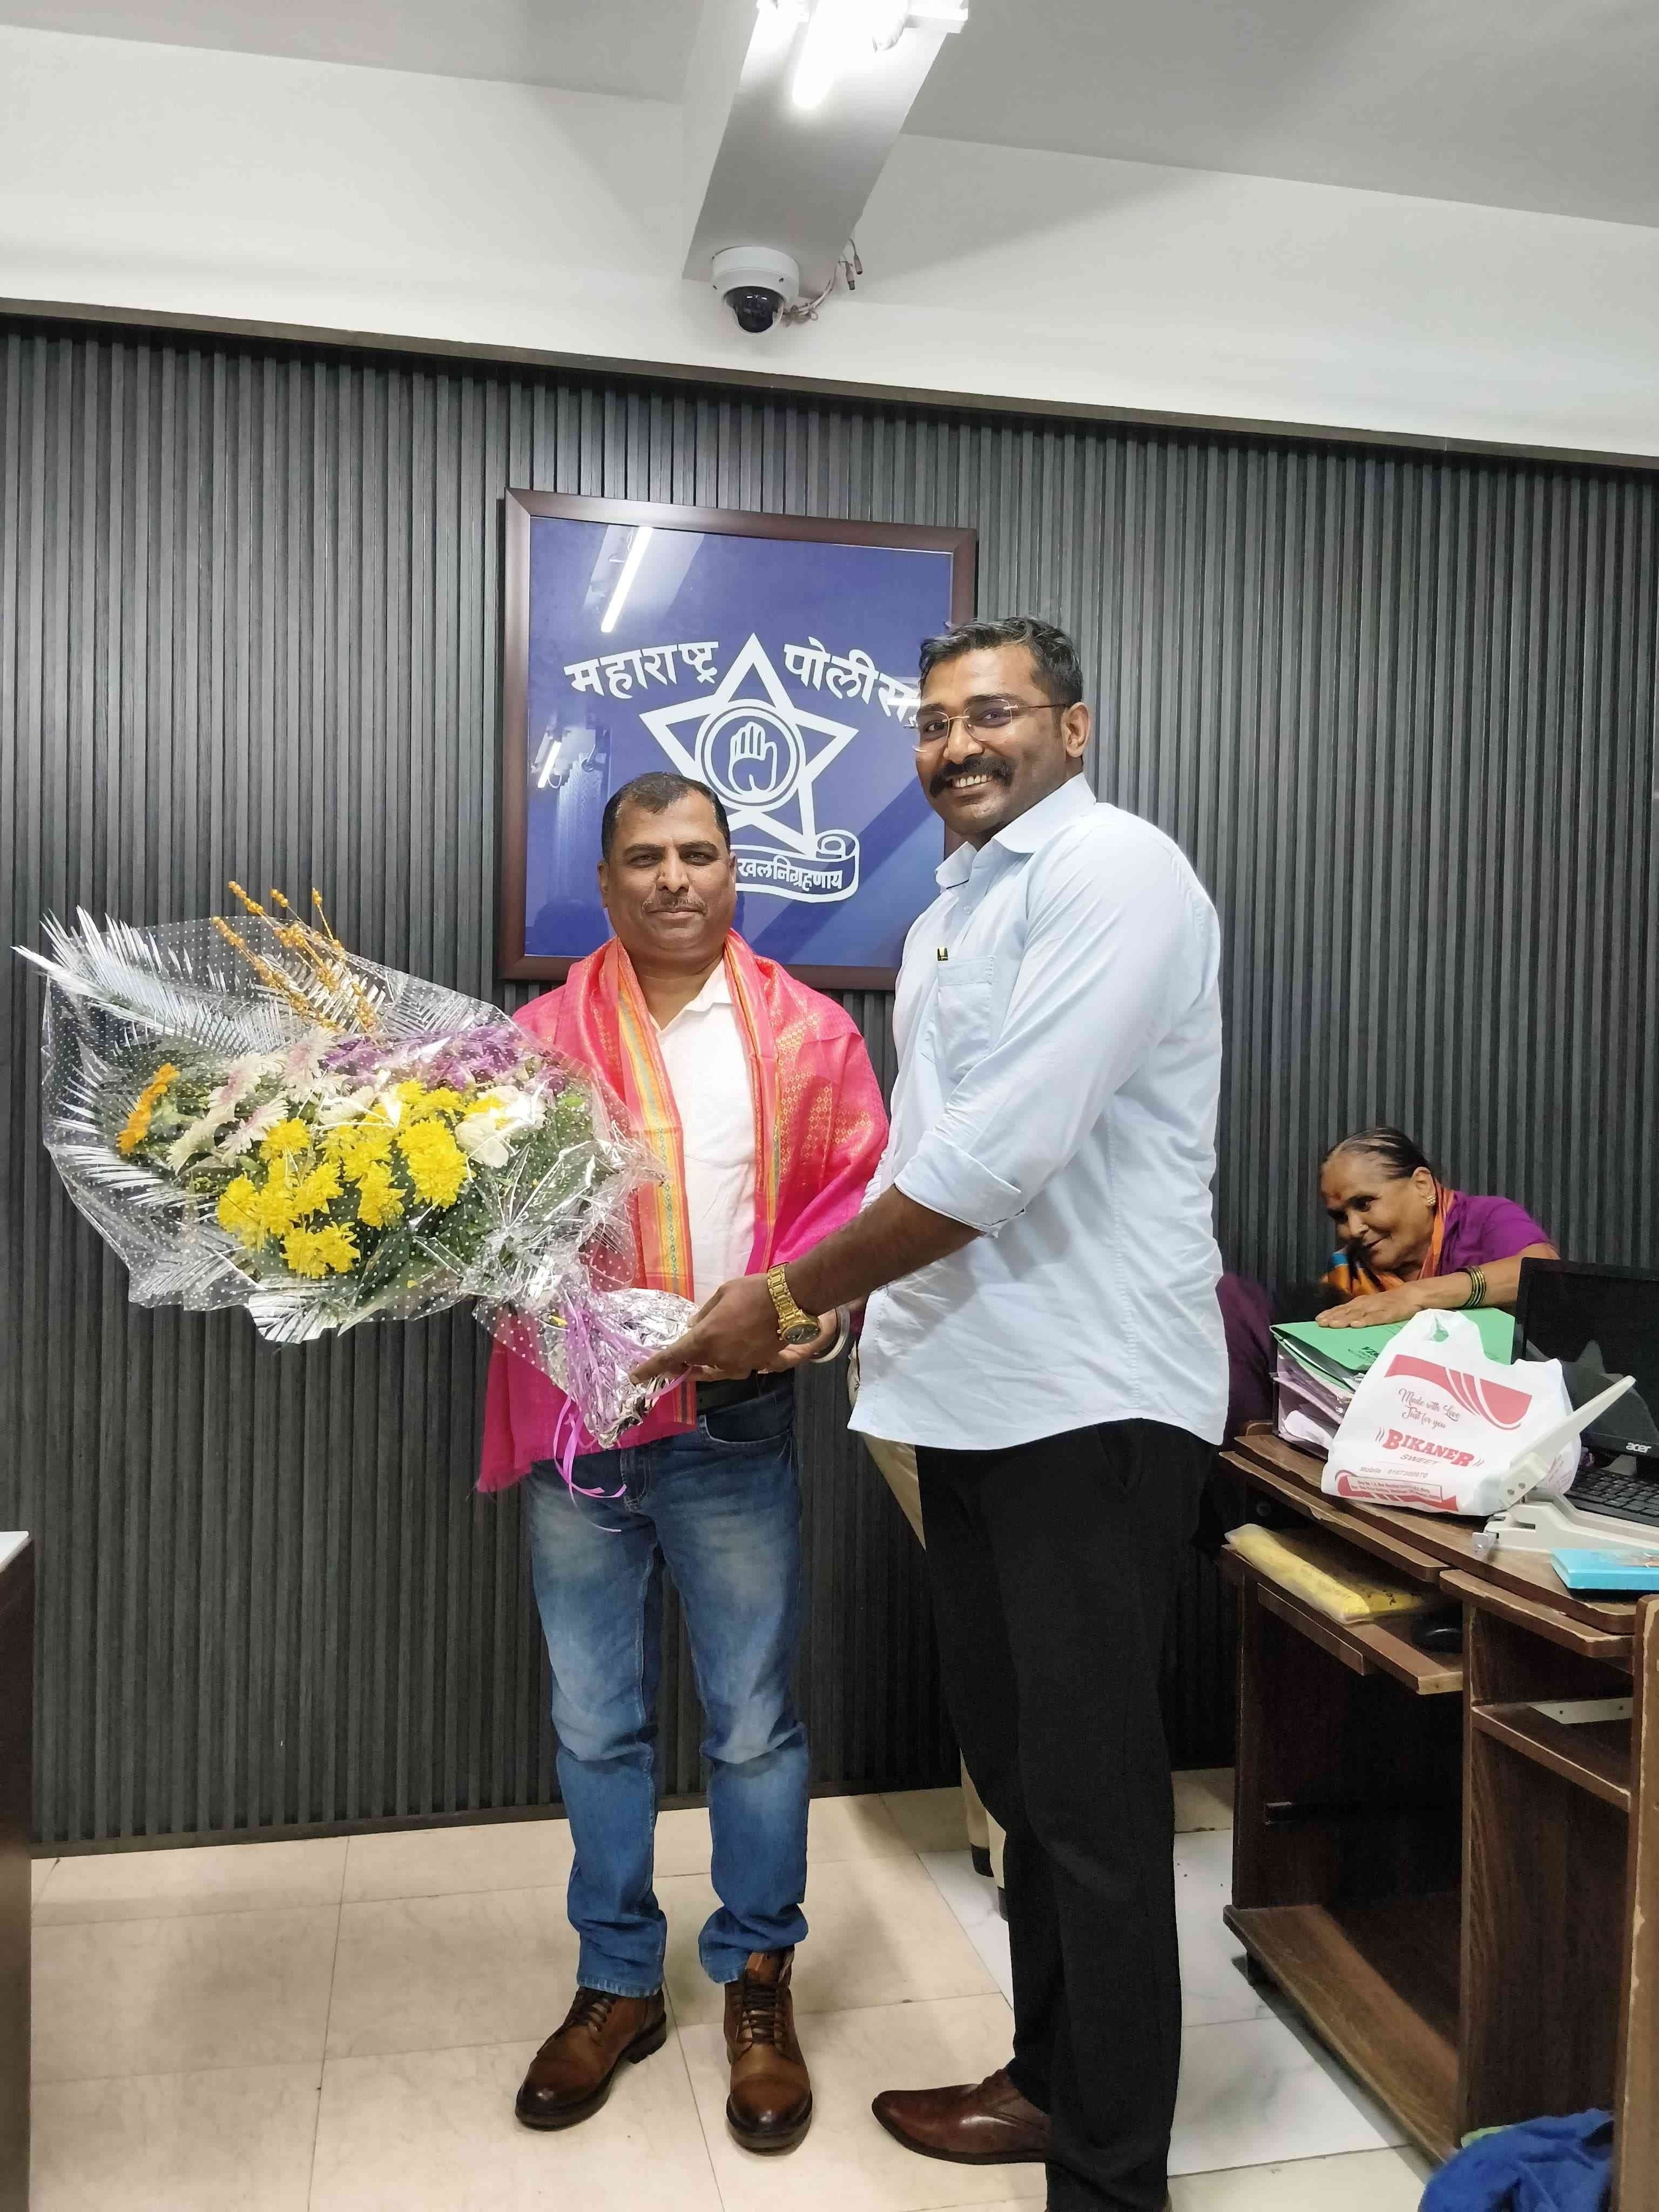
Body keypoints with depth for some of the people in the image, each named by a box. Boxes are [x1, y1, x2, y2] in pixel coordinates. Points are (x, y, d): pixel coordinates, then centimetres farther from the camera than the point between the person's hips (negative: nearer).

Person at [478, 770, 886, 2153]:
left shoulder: (806, 1035, 2)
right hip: (576, 1423, 2)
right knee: (596, 1725, 14)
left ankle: (758, 1985, 29)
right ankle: (619, 1984, 33)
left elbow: (859, 1199, 0)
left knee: (752, 1722, 9)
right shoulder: (545, 1036, 6)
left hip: (734, 1428, -1)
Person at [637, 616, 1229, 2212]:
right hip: (970, 1396, 9)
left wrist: (791, 1293, -14)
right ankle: (1054, 2074, 37)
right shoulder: (948, 914, 17)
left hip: (1094, 1403, -9)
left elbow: (1005, 1149, -21)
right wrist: (820, 1306, 10)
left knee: (1091, 1793, 2)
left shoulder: (1112, 871, -12)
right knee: (1015, 1767, 19)